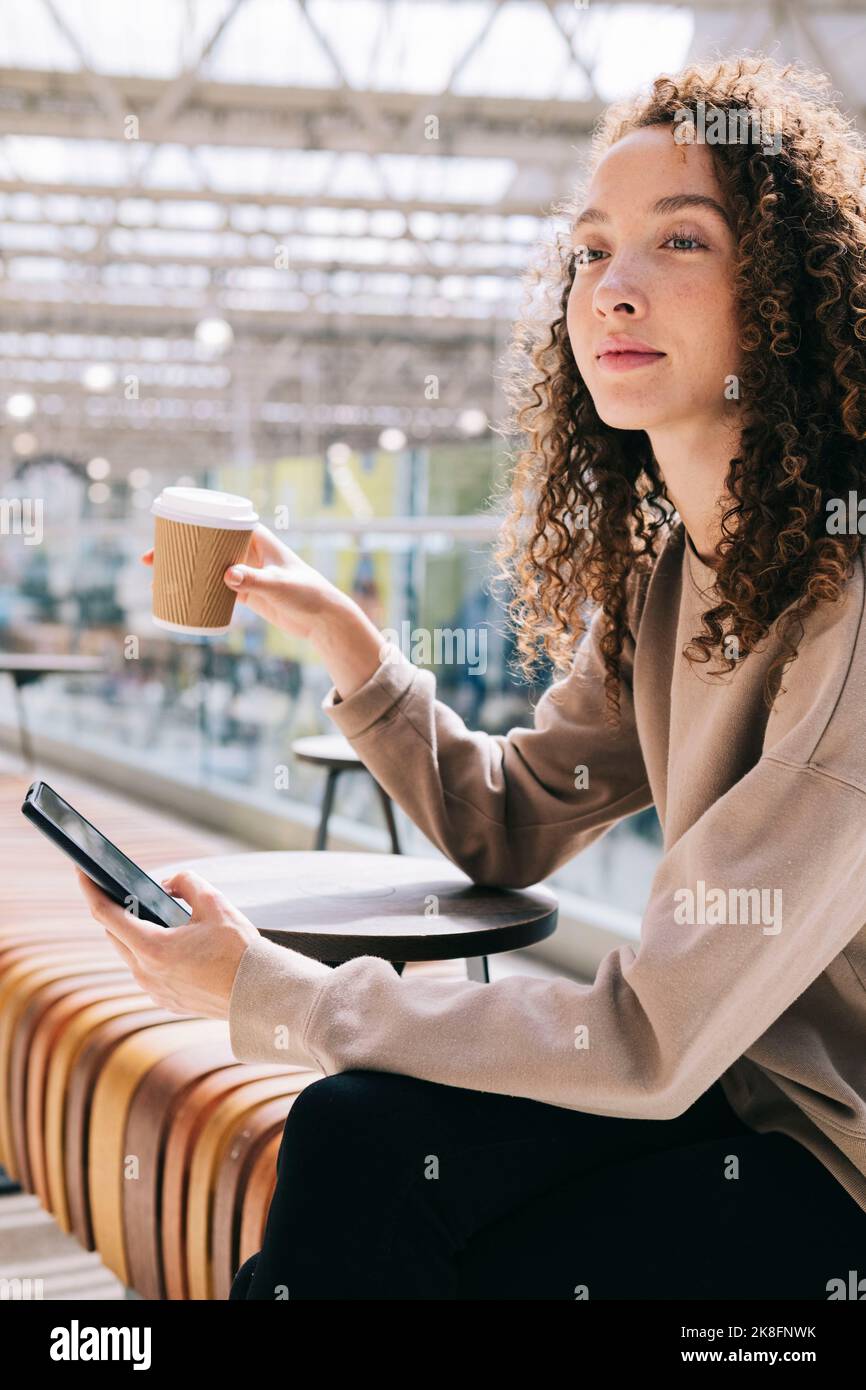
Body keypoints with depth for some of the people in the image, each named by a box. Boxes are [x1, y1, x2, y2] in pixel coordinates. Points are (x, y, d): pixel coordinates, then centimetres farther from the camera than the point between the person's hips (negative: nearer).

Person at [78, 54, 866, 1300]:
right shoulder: (662, 575, 1)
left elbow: (649, 1039, -26)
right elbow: (509, 827, 10)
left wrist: (267, 997, -18)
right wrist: (336, 629, -4)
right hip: (728, 1081, 6)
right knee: (357, 1134, -15)